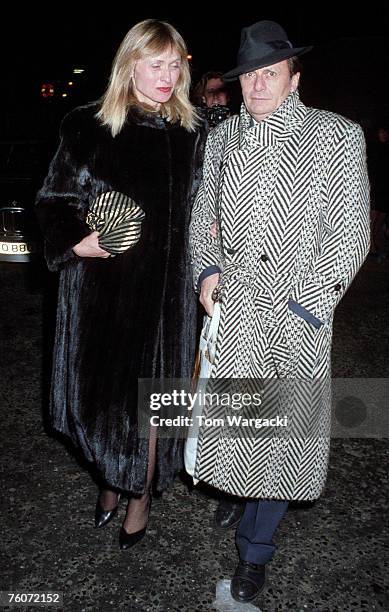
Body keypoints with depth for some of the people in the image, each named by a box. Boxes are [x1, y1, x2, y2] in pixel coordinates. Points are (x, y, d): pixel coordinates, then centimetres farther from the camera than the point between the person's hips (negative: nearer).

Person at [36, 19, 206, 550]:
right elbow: (54, 202, 2)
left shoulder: (193, 134, 4)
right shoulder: (89, 127, -2)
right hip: (99, 286, 0)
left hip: (164, 289, 1)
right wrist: (76, 244, -15)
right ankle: (111, 480, 38)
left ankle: (141, 496, 29)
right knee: (103, 389, 12)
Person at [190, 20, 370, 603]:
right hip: (229, 308, 4)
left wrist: (304, 306, -13)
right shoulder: (221, 139, 11)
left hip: (296, 314, -3)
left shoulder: (335, 135, -3)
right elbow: (203, 215, 19)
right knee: (228, 419, 12)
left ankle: (255, 550, 25)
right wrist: (207, 270, 1)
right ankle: (237, 492, 43)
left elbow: (350, 236, -6)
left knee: (280, 431, 4)